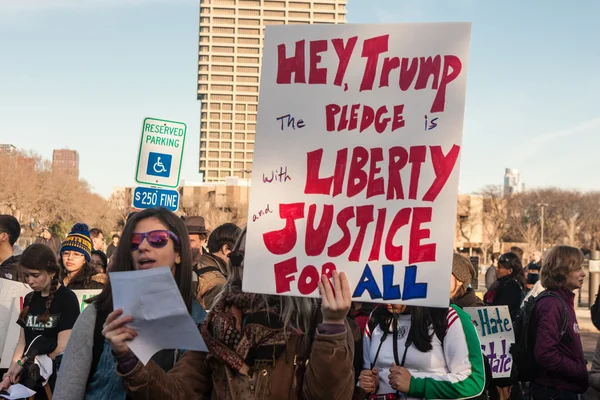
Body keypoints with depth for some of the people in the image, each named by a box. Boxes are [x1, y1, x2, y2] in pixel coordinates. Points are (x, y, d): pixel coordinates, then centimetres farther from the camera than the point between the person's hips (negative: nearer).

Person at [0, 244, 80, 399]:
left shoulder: (67, 299, -10)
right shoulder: (29, 299, 10)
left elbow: (63, 348, -15)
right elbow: (22, 344, 9)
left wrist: (23, 363, -8)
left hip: (56, 378, -6)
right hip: (30, 377, 6)